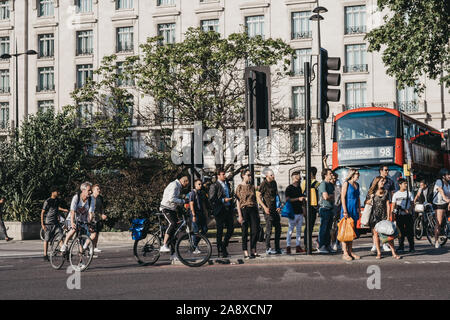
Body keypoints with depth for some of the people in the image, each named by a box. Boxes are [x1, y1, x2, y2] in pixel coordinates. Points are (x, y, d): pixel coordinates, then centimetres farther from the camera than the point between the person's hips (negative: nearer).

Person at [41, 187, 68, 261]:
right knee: (47, 239, 3)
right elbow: (42, 212, -9)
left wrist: (63, 210, 11)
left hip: (56, 222, 5)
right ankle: (45, 255, 11)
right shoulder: (47, 201, -12)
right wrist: (42, 224, -12)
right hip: (49, 222, -5)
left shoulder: (57, 200, 7)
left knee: (60, 236, -7)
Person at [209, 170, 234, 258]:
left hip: (228, 209, 6)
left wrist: (231, 207, 17)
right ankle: (220, 251, 7)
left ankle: (224, 245, 23)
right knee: (220, 231, 0)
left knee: (231, 229, 4)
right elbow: (211, 199, -12)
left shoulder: (227, 184, 15)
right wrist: (223, 200, -19)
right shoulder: (214, 186, -7)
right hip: (220, 211, -6)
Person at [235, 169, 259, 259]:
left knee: (255, 231, -2)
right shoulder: (240, 187, -2)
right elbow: (238, 202, -5)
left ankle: (253, 251, 8)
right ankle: (245, 253, 5)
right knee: (245, 232, 0)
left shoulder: (252, 186, 12)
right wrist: (240, 215, -11)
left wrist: (257, 213, 11)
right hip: (244, 209, -4)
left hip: (253, 209, 4)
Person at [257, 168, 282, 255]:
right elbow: (259, 197, -10)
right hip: (268, 210, -7)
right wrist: (265, 207, -19)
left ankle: (277, 248, 17)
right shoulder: (264, 184, -9)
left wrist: (279, 206, 9)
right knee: (269, 229, -7)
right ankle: (268, 249, 1)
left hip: (275, 209, 7)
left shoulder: (274, 183, 12)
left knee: (278, 228, 9)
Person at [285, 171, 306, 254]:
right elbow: (288, 199, -14)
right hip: (293, 212, -8)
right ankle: (288, 246, -4)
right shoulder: (289, 188, -6)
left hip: (300, 212, 8)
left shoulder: (299, 188, 18)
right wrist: (298, 199, -18)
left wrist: (304, 198, 10)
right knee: (290, 230, -7)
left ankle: (298, 246, 12)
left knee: (299, 230, 8)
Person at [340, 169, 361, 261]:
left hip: (355, 210, 7)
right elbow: (343, 197, -11)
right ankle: (345, 253, -4)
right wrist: (345, 211, -16)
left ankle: (350, 252, 14)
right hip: (347, 209, -7)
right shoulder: (346, 184, -6)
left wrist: (359, 209, 14)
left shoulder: (357, 185, 14)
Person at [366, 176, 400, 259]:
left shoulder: (385, 192, 10)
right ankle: (378, 253, 6)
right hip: (374, 216, -1)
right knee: (375, 234, -1)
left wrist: (388, 217, 0)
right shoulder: (371, 192, 5)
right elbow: (366, 203, 10)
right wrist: (371, 199, -11)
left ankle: (394, 253, -5)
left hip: (383, 215, 1)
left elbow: (388, 205, 7)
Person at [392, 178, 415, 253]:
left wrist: (409, 210, -12)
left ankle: (411, 247, 3)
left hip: (408, 214, -1)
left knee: (409, 230, -3)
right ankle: (401, 246, 9)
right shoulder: (396, 194, 8)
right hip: (399, 215, 1)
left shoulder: (409, 193, 7)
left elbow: (412, 203, 7)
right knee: (400, 230, 2)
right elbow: (394, 205, 8)